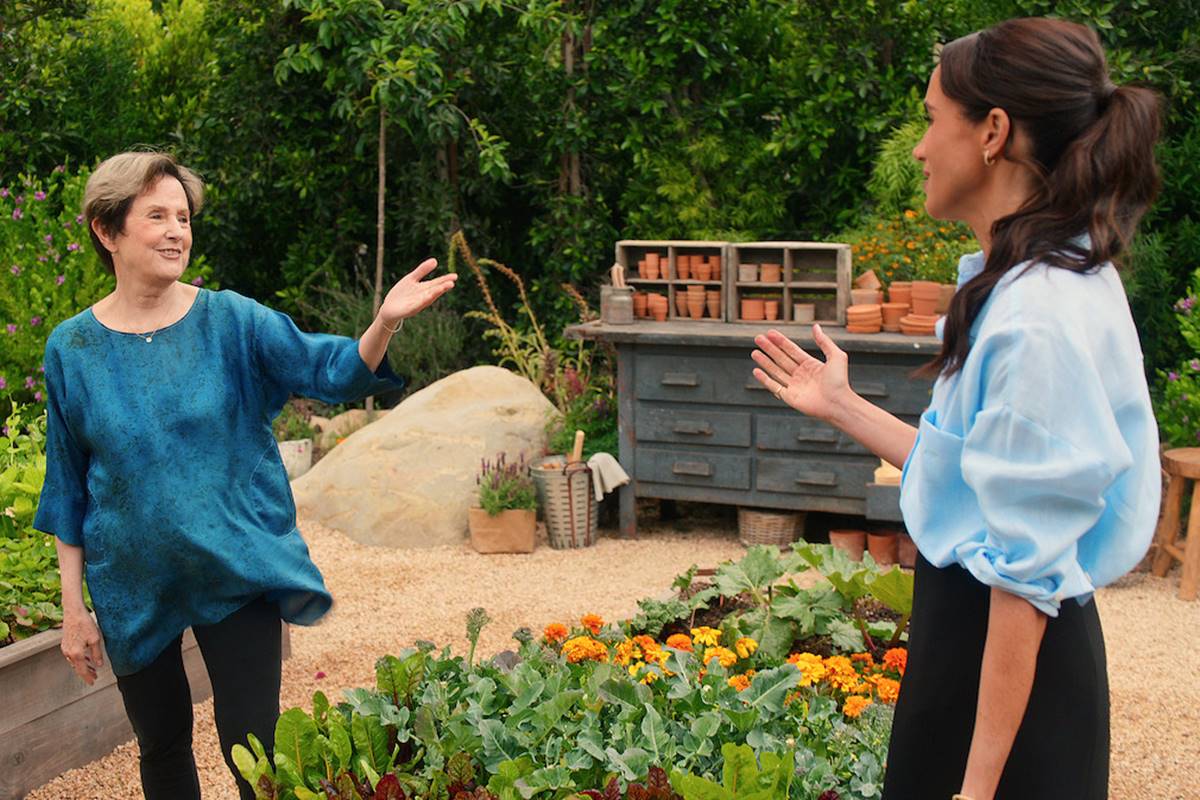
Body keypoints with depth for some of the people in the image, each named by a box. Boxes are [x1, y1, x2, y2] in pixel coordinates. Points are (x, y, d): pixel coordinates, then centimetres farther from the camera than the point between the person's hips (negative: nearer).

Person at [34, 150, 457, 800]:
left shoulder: (230, 320, -6)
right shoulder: (72, 349, -3)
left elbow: (333, 371, -16)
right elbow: (69, 492, 3)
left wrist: (385, 322, -36)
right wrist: (73, 608, 2)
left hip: (238, 573, -1)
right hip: (134, 588, 2)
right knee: (161, 747, 15)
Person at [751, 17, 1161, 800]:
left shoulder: (1039, 318, -23)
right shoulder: (1016, 282, 6)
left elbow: (1027, 573, -23)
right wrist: (845, 408, 16)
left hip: (1008, 669, -9)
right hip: (968, 627, 9)